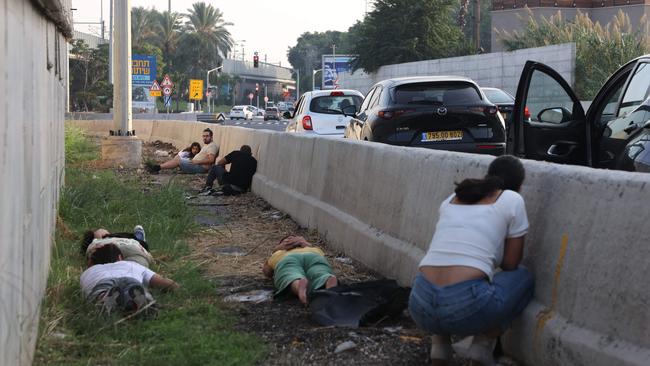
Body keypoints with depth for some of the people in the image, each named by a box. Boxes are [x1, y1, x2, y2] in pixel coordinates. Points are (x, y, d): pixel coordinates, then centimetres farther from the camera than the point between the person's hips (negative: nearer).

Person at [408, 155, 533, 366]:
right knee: (523, 278, 24)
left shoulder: (451, 200, 22)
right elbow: (510, 264, 12)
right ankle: (482, 347, 9)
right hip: (466, 307, -5)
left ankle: (439, 344, 19)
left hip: (421, 305, 5)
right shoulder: (512, 200, 9)